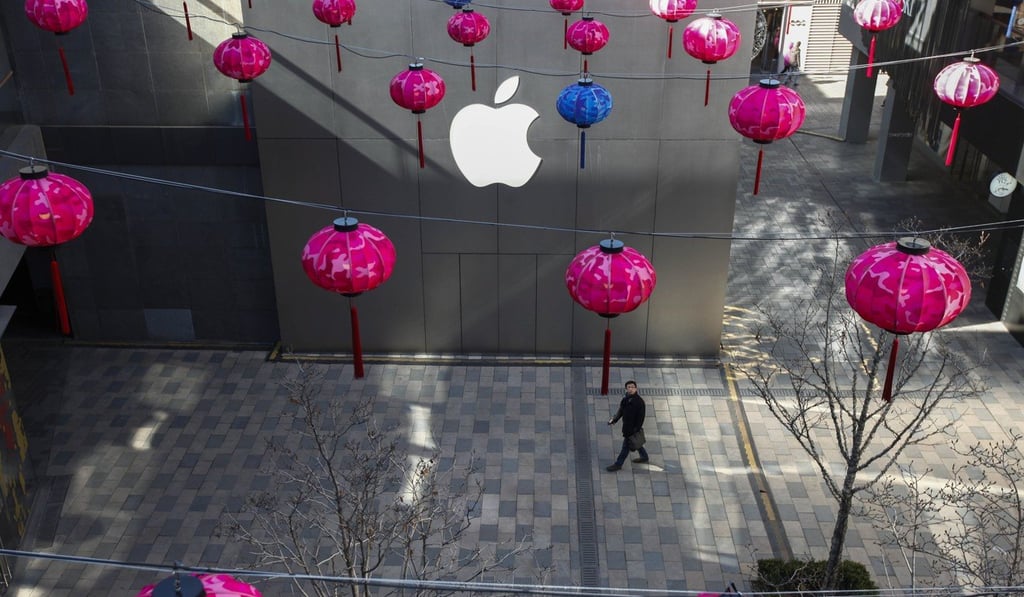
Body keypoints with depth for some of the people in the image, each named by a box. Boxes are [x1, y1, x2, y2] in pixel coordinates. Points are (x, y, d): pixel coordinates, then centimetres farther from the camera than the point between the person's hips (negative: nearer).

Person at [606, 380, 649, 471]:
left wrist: (636, 429, -20)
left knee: (626, 446, 1)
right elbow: (620, 411, 11)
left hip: (633, 428, -8)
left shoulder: (639, 401, -22)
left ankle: (618, 464, 11)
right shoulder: (625, 399, 2)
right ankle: (644, 457, 44)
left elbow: (641, 416, -20)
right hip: (626, 426, 8)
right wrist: (614, 419, -1)